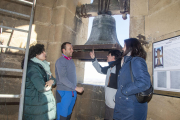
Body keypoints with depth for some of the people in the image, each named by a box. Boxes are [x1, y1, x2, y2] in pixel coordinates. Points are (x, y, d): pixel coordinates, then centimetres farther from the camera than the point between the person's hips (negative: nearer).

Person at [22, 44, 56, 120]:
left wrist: (51, 81, -13)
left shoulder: (43, 66, 9)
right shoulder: (32, 67, -19)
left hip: (45, 100, 8)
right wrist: (49, 85, -6)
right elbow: (42, 88, -26)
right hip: (36, 102, -8)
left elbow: (53, 79, 9)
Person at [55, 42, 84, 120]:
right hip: (64, 93, -7)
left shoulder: (71, 61, 11)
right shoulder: (60, 61, -13)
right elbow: (62, 78, -21)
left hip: (73, 92, 7)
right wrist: (76, 88, -22)